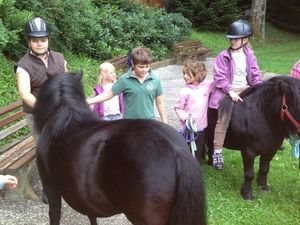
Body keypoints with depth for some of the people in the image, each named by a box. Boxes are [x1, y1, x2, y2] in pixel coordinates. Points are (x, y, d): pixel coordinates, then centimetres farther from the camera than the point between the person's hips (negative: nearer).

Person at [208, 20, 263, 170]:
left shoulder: (249, 55, 8)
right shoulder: (223, 56, -4)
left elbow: (255, 75, 10)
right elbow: (219, 77, -10)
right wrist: (230, 91, -21)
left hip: (245, 89, 4)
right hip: (227, 91, -4)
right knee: (224, 119, -17)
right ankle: (217, 152, -12)